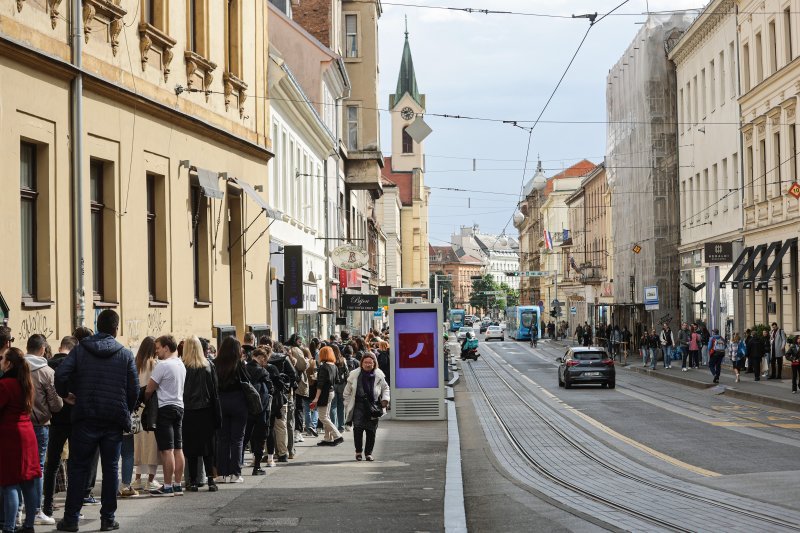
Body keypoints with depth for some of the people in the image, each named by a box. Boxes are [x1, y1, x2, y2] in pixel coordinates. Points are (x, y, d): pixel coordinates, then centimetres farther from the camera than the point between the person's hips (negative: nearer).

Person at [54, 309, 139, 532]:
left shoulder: (80, 349, 0)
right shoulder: (125, 354, 2)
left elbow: (60, 375, -11)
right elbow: (134, 389, 0)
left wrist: (65, 394, 9)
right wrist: (126, 413, 15)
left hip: (85, 418, 0)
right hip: (114, 421, 0)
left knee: (78, 468, 5)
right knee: (110, 468, 8)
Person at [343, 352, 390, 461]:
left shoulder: (378, 375, 4)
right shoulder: (355, 375, 2)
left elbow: (385, 388, 18)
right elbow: (348, 392, 10)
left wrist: (385, 399, 2)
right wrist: (347, 406, 7)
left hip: (373, 406, 1)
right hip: (359, 405, -1)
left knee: (371, 430, 2)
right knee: (358, 428, -14)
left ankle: (368, 452, 16)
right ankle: (358, 451, 2)